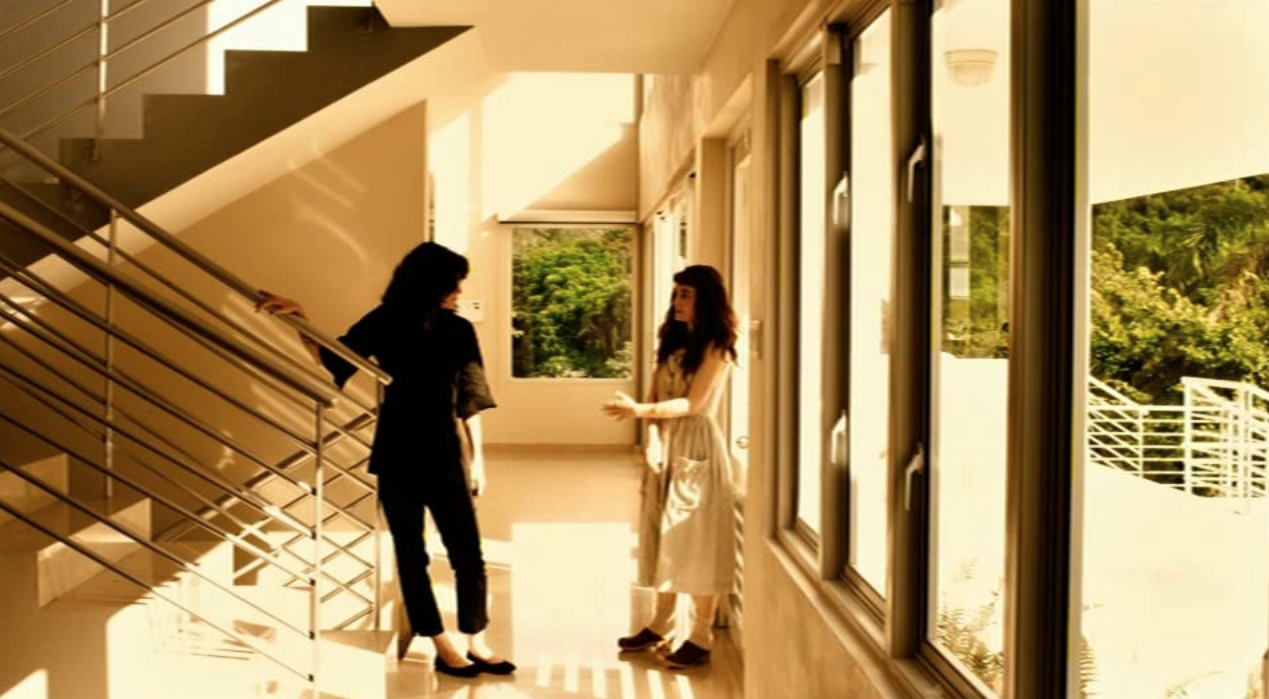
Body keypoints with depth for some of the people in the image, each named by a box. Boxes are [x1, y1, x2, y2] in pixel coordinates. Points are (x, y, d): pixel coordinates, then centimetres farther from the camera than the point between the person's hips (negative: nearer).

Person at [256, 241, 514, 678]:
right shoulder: (383, 324, -3)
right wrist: (298, 320, -8)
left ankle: (476, 644, 14)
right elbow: (332, 362, 5)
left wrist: (478, 457, 3)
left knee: (468, 552, 1)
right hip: (397, 455, -1)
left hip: (444, 454, 1)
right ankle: (443, 649, 16)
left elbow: (470, 400, 3)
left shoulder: (459, 331, -1)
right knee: (410, 553, 5)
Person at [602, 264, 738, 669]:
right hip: (666, 444, 7)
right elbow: (656, 394, 9)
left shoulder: (715, 347, -9)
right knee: (666, 537, 12)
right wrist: (653, 437, -9)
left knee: (697, 541, -3)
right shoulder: (672, 341, 14)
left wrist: (639, 411, -28)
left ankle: (701, 638, 5)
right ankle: (660, 626, 22)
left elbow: (694, 403, -17)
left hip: (697, 446, -7)